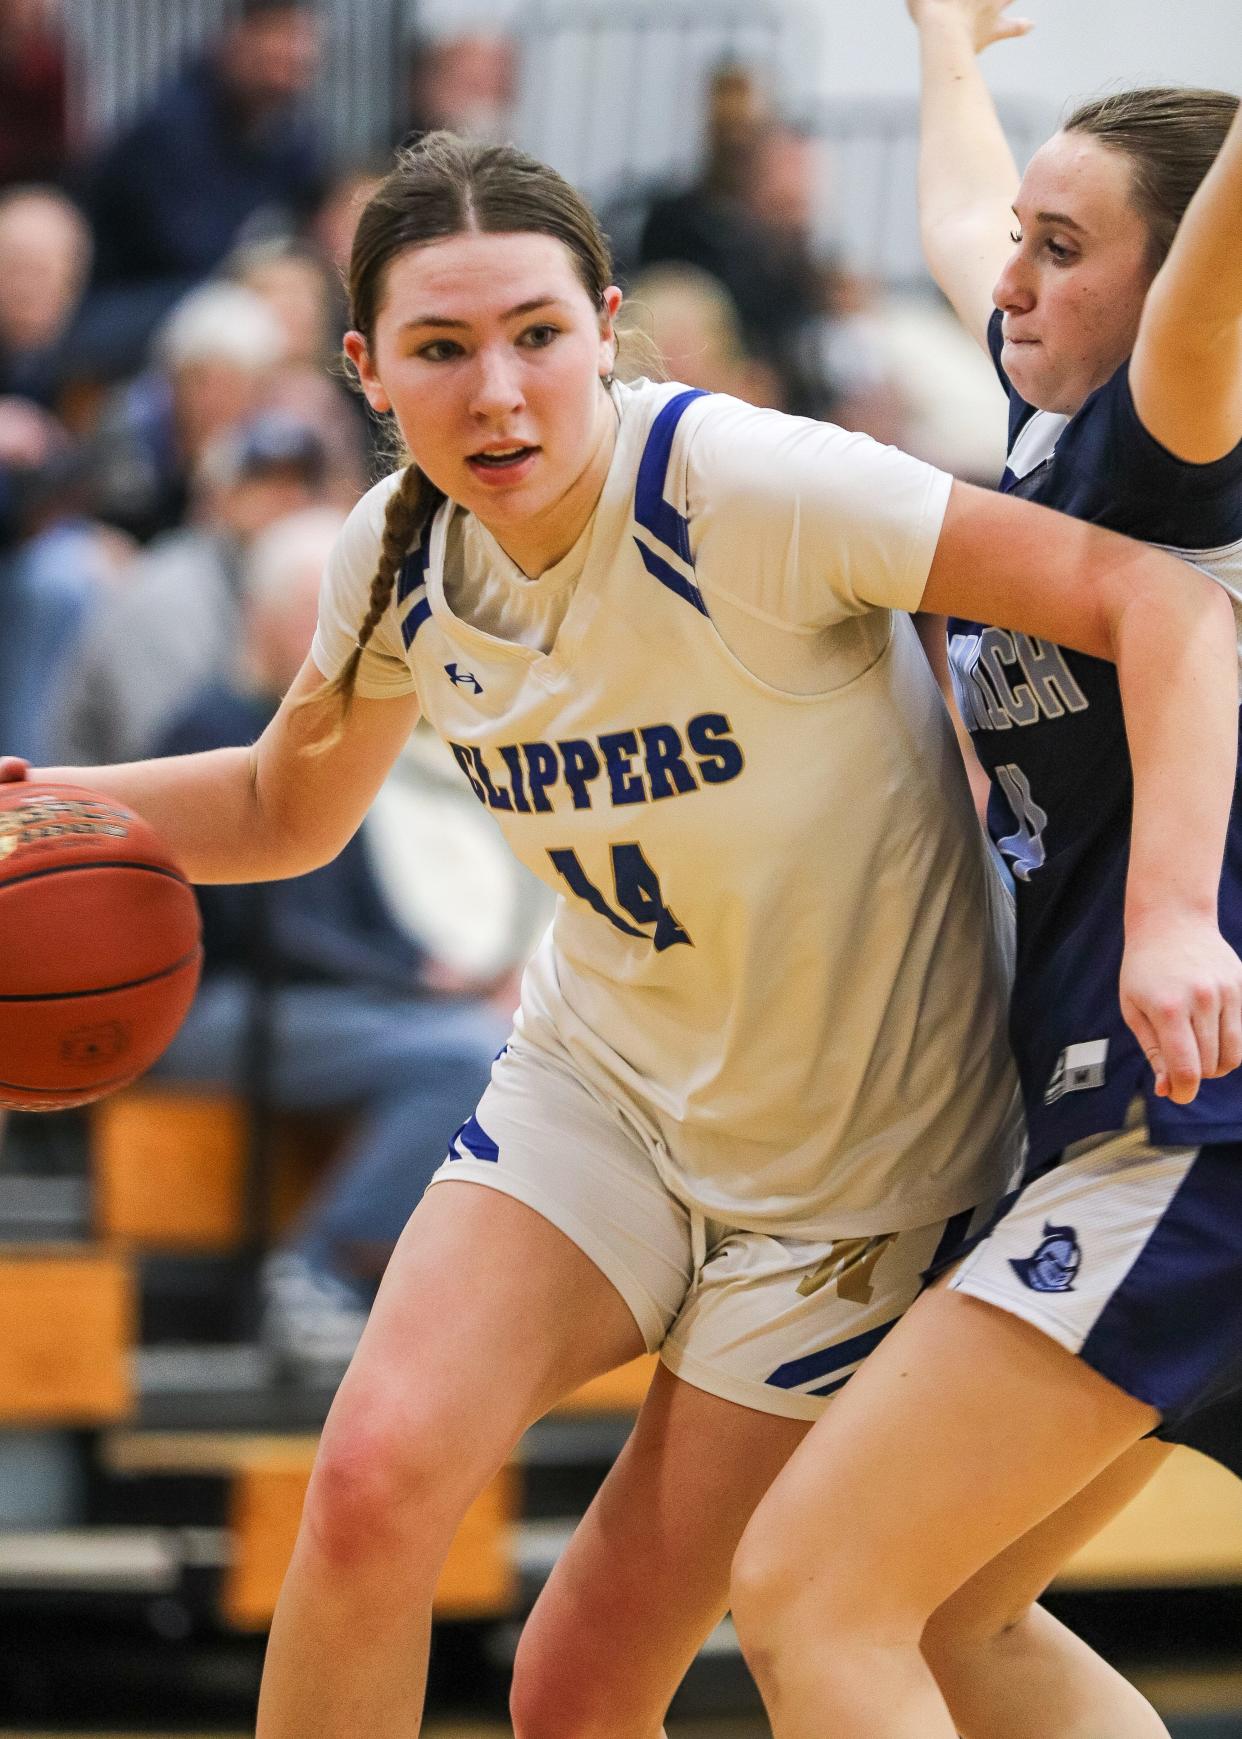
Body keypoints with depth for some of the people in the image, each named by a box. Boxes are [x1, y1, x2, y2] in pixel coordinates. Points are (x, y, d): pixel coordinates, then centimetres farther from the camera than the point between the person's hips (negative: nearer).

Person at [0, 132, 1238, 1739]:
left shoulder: (744, 486, -26)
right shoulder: (400, 554, -7)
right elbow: (286, 809, 13)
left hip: (851, 1159, -4)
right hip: (597, 1082, 4)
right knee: (375, 1478, -22)